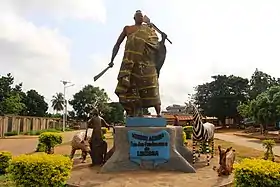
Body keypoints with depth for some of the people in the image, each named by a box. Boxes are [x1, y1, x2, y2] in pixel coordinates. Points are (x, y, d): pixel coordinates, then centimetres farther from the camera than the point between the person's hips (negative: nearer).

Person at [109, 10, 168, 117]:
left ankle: (158, 113, -6)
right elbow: (117, 44, 19)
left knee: (150, 87, -6)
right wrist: (112, 59, 11)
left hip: (146, 61, 0)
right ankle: (133, 114, -5)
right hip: (131, 60, 0)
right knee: (129, 86, -8)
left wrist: (163, 40, -2)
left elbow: (157, 46, 19)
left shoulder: (149, 29, 22)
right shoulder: (127, 29, 21)